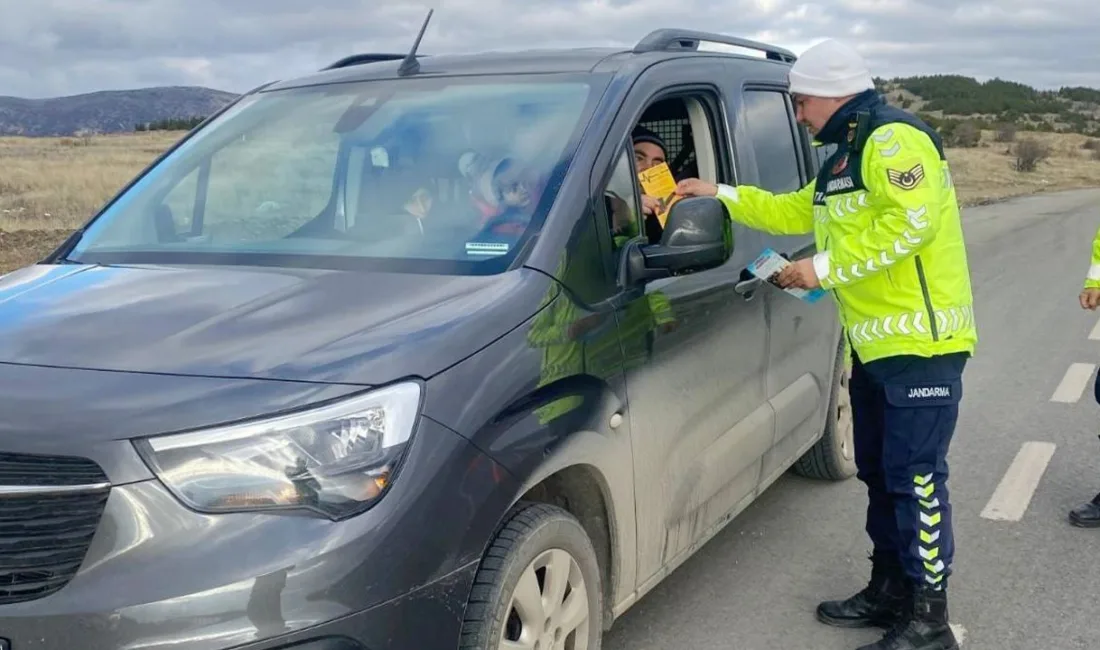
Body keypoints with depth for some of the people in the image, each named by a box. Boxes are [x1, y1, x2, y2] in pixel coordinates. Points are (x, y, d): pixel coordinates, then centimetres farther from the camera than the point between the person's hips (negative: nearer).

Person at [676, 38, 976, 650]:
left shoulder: (895, 140, -13)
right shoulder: (846, 156, 20)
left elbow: (911, 223, -26)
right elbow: (795, 211, 30)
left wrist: (826, 267, -21)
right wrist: (720, 194, 24)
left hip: (920, 343, -11)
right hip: (874, 344, 11)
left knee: (916, 478, -7)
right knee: (880, 473, 15)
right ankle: (890, 591, 27)